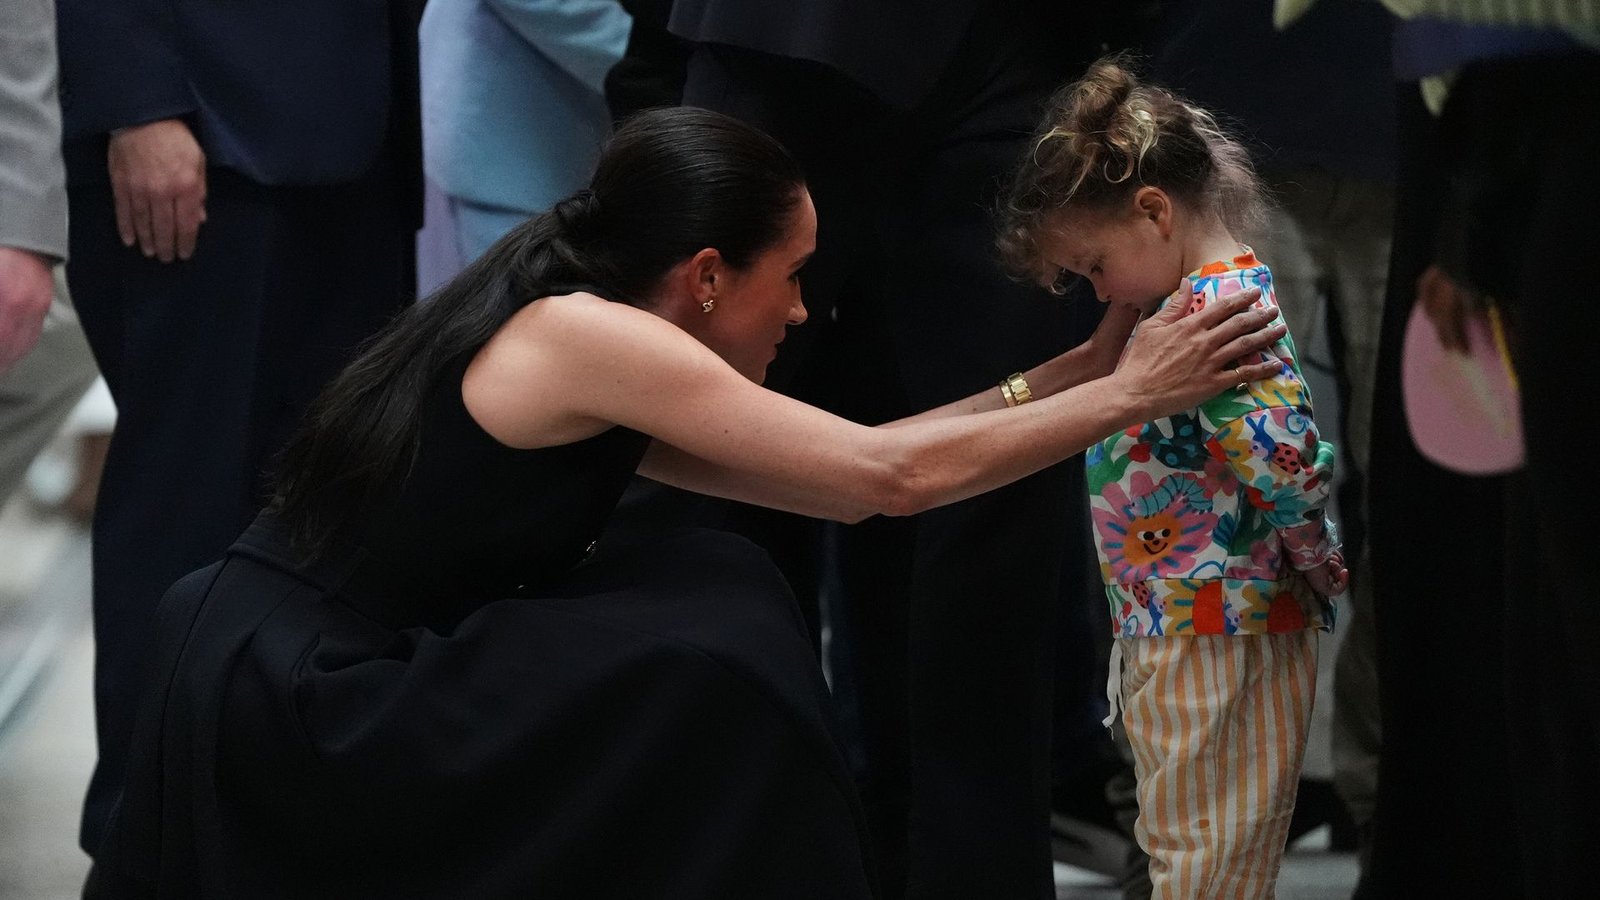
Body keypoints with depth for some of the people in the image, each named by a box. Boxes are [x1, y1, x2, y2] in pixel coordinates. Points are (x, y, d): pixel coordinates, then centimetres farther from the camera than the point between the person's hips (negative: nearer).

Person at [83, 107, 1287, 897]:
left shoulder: (590, 372, 12)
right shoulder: (585, 334, -15)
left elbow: (847, 475, 16)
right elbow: (890, 477, -14)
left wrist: (1070, 372, 16)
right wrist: (1128, 396, -5)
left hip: (289, 685, 10)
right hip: (285, 703, -10)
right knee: (718, 641, -12)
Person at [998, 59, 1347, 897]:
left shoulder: (1214, 309, -20)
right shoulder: (1225, 292, 12)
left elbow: (1289, 464, -29)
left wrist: (1322, 570, -15)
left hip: (1211, 636, -10)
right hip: (1176, 639, 10)